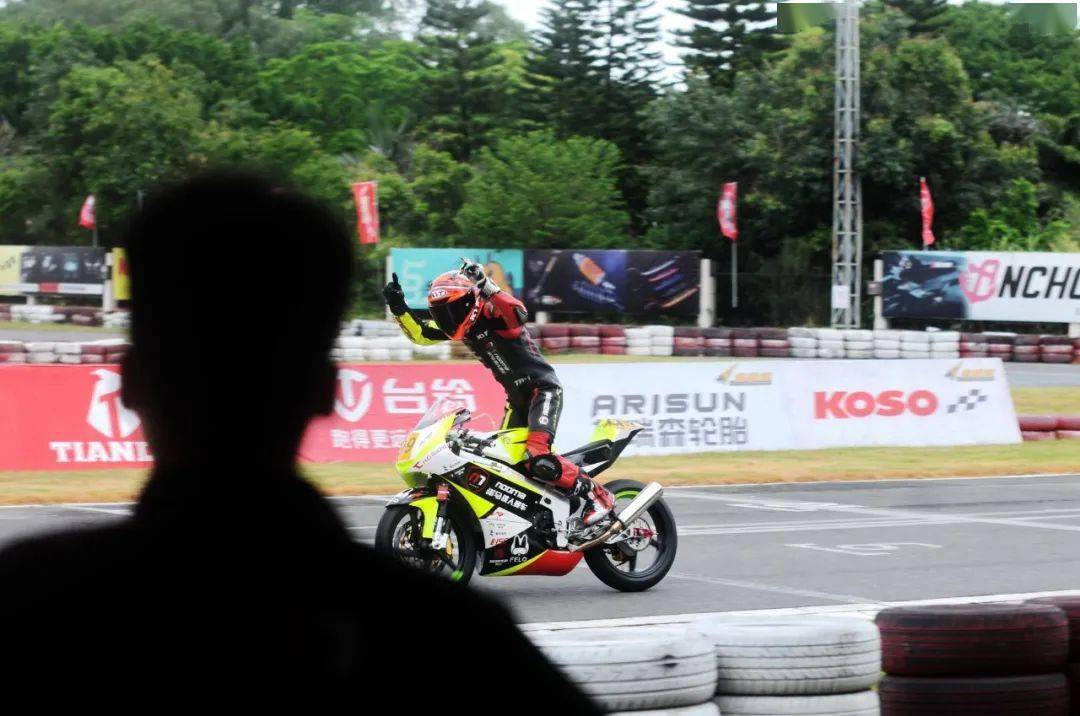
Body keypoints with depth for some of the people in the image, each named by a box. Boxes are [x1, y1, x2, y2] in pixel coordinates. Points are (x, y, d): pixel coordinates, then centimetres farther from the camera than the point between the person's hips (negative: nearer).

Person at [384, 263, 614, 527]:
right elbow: (420, 334, 8)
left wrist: (486, 286, -49)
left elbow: (519, 313, -42)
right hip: (516, 398, 10)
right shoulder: (460, 324, 4)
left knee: (538, 459, -25)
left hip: (543, 389, -10)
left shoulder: (491, 312, -20)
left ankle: (596, 494, -12)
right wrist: (398, 307, -6)